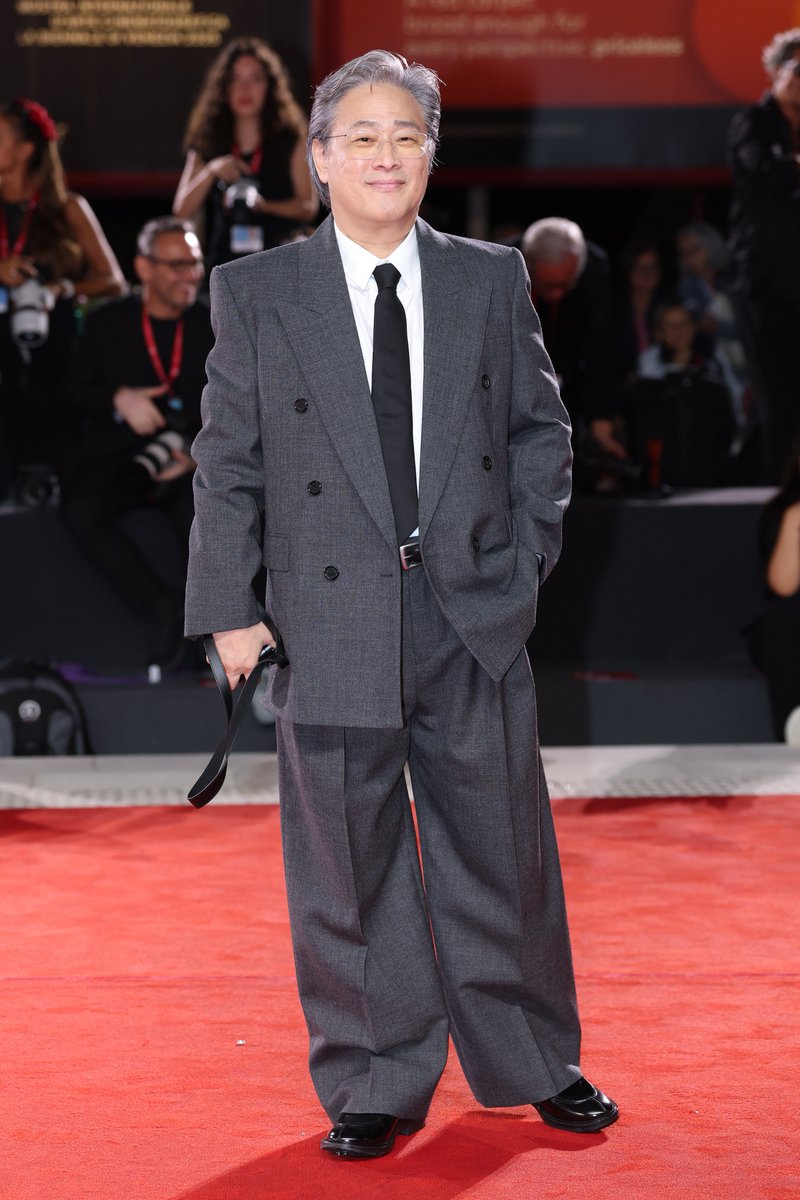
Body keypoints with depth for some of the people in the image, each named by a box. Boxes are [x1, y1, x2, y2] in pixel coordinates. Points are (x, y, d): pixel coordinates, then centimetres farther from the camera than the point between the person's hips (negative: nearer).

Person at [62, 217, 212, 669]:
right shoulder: (107, 322, 12)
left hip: (190, 462, -1)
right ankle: (164, 607, -24)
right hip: (118, 458, 1)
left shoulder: (215, 326, 12)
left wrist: (196, 451, -12)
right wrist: (119, 399, -13)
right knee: (80, 509, -32)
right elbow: (79, 393, 10)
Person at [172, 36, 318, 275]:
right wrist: (211, 172, -9)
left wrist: (264, 206, -15)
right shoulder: (207, 144, 13)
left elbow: (308, 208, 2)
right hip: (220, 262, 1)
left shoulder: (291, 141, 8)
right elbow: (182, 212, 6)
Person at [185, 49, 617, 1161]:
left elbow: (541, 428, 13)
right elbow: (228, 462, 3)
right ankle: (374, 1084, 20)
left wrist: (525, 555, 2)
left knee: (502, 850, 10)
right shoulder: (255, 294, 2)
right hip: (333, 622, -1)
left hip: (477, 615, 2)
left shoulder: (492, 280, 7)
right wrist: (229, 608, -2)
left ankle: (532, 1062, 27)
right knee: (350, 867, 5)